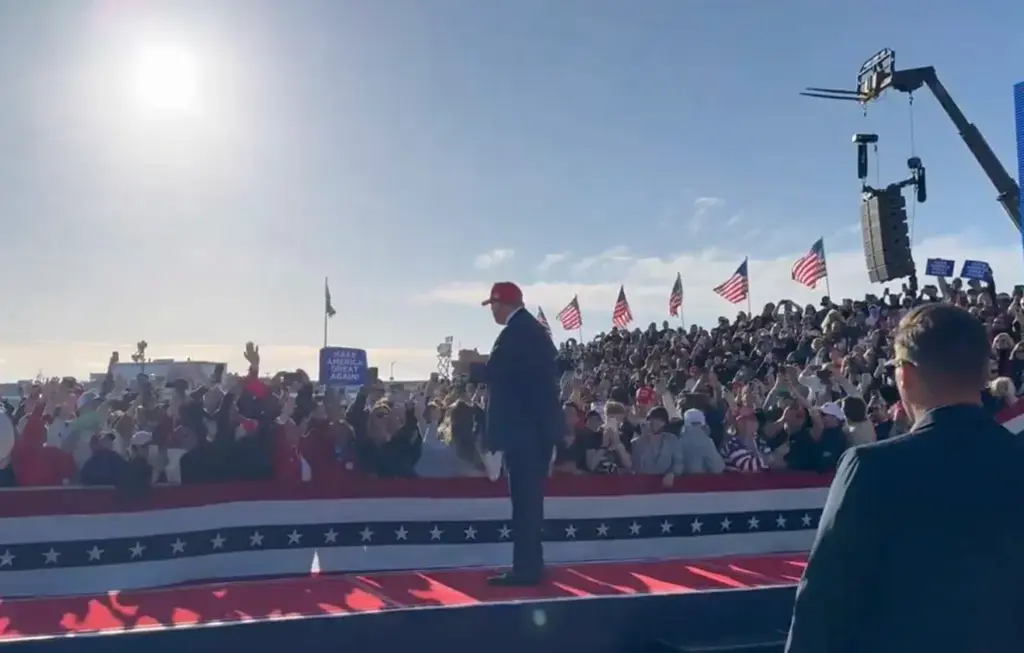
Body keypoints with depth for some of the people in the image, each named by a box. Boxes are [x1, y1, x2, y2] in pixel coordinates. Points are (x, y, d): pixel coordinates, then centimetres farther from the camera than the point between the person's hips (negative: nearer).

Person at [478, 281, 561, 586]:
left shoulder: (515, 332, -14)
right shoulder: (535, 329, 16)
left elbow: (491, 373, -18)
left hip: (523, 427, -10)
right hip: (539, 425, 10)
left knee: (524, 501, -5)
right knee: (530, 499, 15)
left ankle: (525, 569, 0)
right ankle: (530, 566, 22)